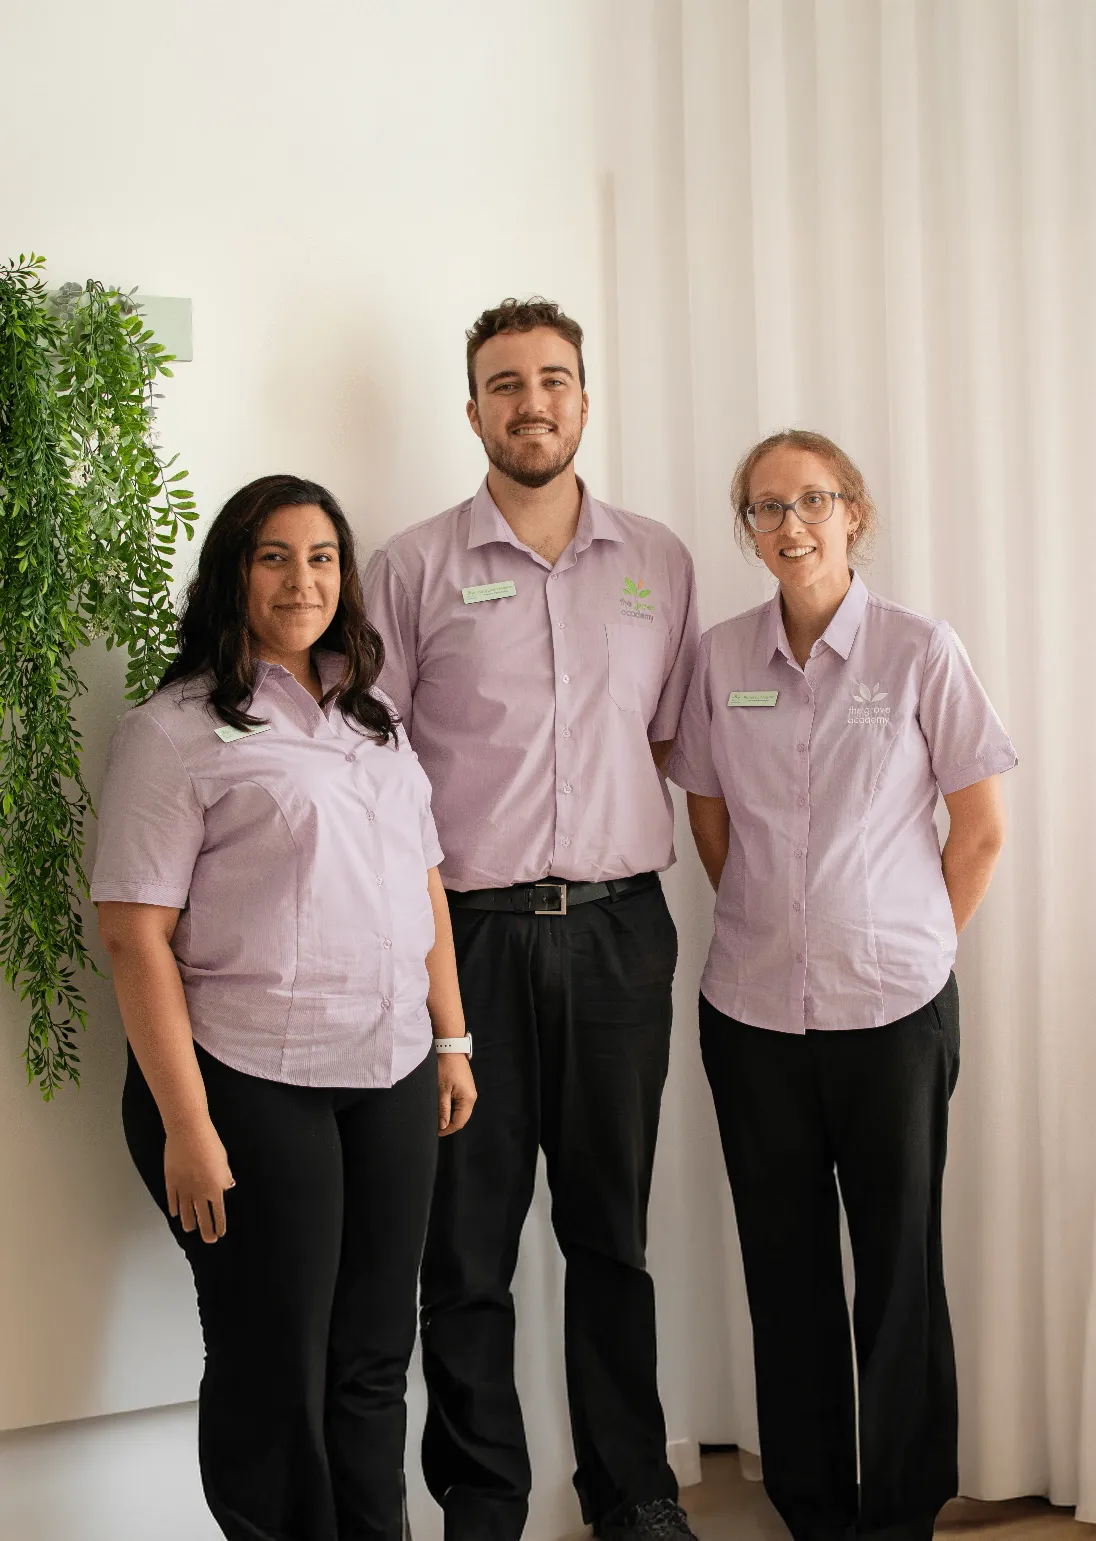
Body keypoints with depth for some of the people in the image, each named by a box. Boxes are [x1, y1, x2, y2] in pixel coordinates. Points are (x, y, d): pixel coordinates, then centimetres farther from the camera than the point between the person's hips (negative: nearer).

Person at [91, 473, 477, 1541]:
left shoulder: (372, 721, 14)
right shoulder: (176, 731, -6)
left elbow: (425, 884, 19)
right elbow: (136, 936, -11)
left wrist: (451, 1040, 14)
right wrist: (186, 1125, -16)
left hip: (390, 1077, 6)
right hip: (250, 1087, -5)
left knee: (374, 1356, 12)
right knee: (271, 1369, 6)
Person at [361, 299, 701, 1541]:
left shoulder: (659, 562, 10)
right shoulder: (415, 566, 2)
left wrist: (617, 835, 3)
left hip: (619, 926, 2)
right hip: (471, 930, -2)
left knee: (613, 1226, 11)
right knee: (468, 1238, 3)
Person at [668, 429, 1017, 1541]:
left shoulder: (920, 652, -5)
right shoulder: (722, 657, 3)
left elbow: (980, 829, 0)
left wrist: (915, 946, 3)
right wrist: (767, 930, 11)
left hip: (893, 1008, -2)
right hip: (752, 1010, 3)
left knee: (899, 1264, 6)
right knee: (785, 1265, 10)